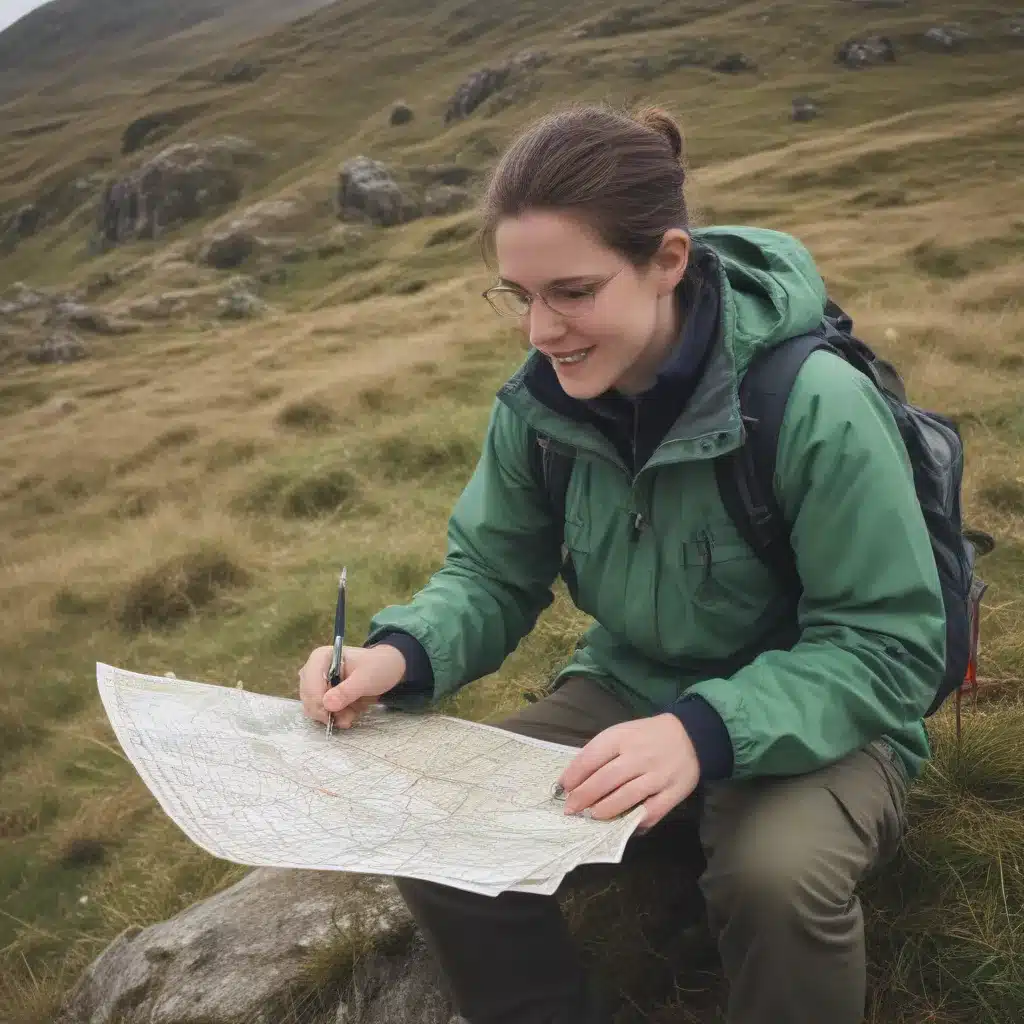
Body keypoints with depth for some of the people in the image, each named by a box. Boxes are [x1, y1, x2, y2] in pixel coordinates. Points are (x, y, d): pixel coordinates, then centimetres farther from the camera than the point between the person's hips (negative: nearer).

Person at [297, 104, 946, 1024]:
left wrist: (708, 732, -38)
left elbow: (889, 647, -21)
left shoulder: (815, 406, -26)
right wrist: (401, 653, -21)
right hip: (630, 693, 4)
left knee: (778, 876, -36)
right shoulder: (538, 404, -10)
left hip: (813, 719, -4)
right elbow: (492, 575, 1)